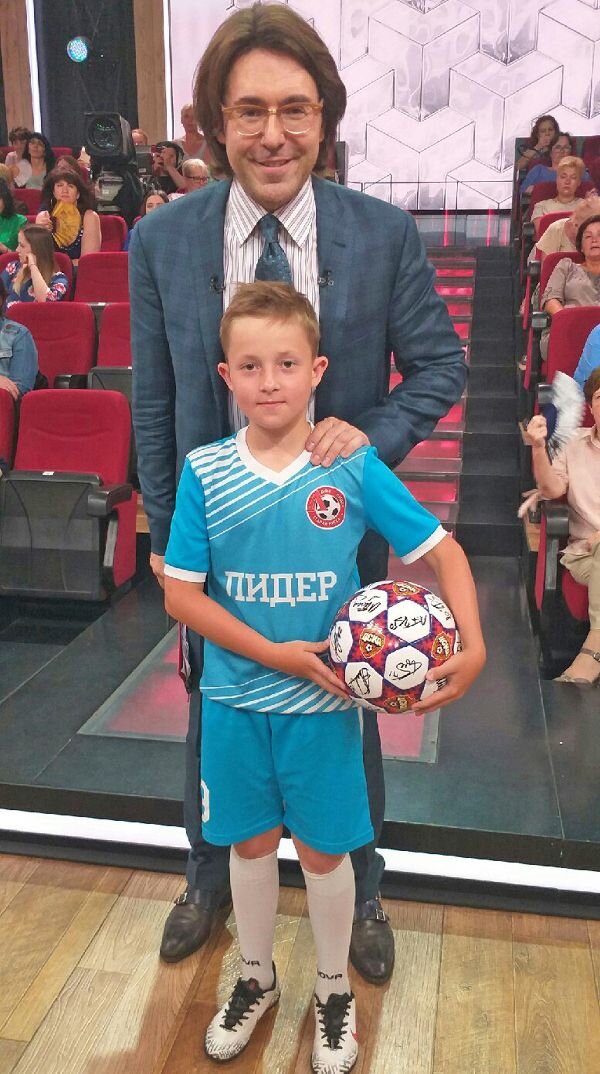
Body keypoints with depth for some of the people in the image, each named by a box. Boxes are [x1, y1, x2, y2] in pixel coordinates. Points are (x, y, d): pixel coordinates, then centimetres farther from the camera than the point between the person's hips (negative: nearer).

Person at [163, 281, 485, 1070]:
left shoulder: (355, 469, -11)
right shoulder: (204, 472, -9)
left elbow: (442, 551, -6)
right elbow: (180, 594, -8)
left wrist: (473, 648, -19)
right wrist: (274, 653, -17)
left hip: (323, 703, -1)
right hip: (234, 701, 1)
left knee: (323, 851, 14)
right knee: (250, 843, 18)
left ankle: (335, 992, 41)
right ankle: (256, 980, 45)